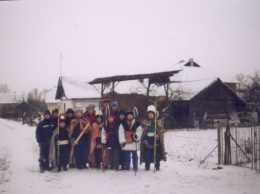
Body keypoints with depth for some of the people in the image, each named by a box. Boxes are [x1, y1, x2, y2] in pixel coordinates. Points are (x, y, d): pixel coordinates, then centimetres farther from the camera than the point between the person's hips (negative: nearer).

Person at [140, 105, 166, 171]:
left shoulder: (158, 122, 1)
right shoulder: (145, 122, 7)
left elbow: (160, 131, -1)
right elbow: (143, 132, 9)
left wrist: (157, 136, -20)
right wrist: (144, 140, -1)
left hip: (156, 140, -1)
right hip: (148, 141, 1)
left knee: (157, 155, 2)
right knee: (147, 155, 2)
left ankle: (157, 167, 12)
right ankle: (147, 167, 11)